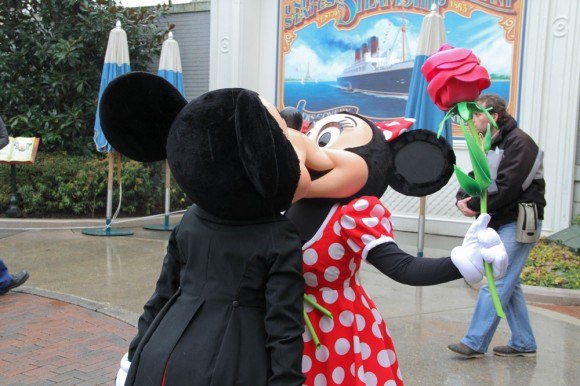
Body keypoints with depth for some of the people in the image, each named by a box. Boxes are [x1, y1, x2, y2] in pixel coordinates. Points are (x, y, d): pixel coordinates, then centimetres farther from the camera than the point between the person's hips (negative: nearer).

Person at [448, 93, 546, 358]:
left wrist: (475, 206, -14)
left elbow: (507, 188, -23)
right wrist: (463, 199, -8)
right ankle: (523, 343, 24)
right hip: (501, 223, 10)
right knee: (508, 284, 13)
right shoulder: (492, 145, 15)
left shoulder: (519, 143, -14)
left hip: (519, 223, -9)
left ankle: (475, 343, -2)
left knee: (496, 284, -8)